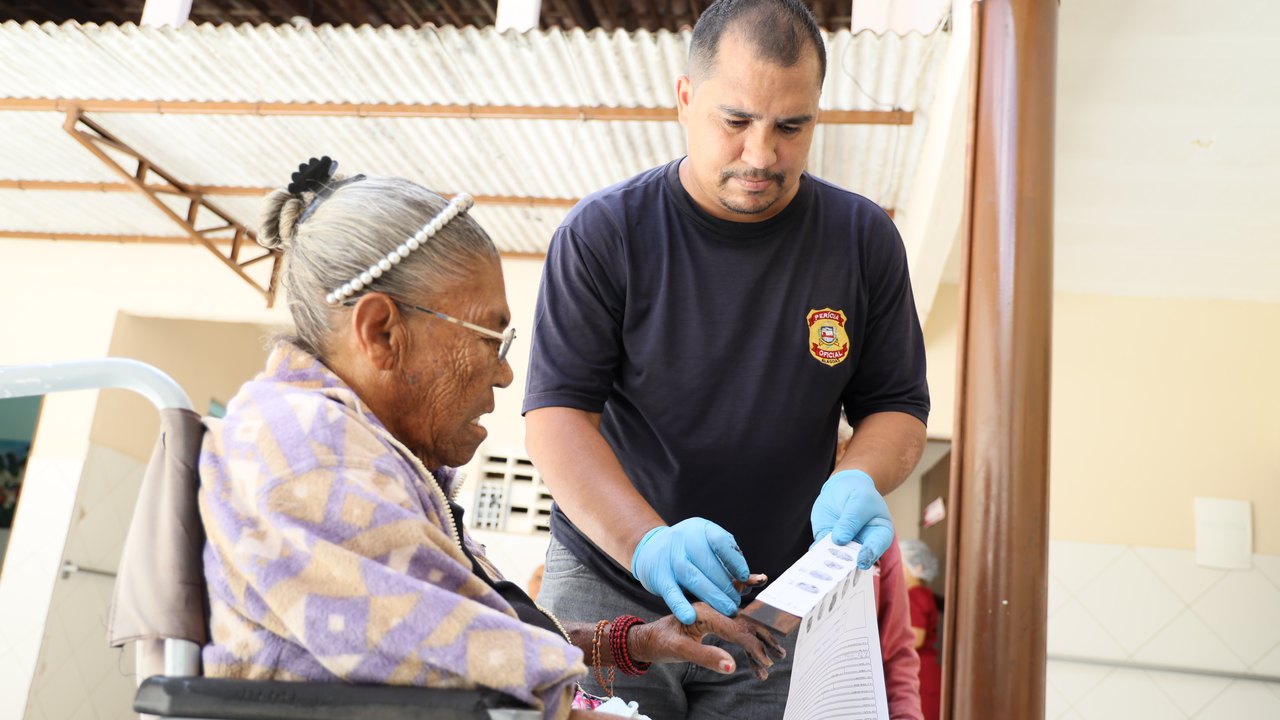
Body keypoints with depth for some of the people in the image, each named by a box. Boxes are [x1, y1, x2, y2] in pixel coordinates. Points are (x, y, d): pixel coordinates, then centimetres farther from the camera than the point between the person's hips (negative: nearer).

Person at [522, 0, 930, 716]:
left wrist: (857, 480, -17)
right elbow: (557, 414, -13)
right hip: (609, 588, -1)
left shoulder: (865, 239, 0)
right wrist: (648, 542, -28)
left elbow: (898, 407, 6)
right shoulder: (602, 234, -8)